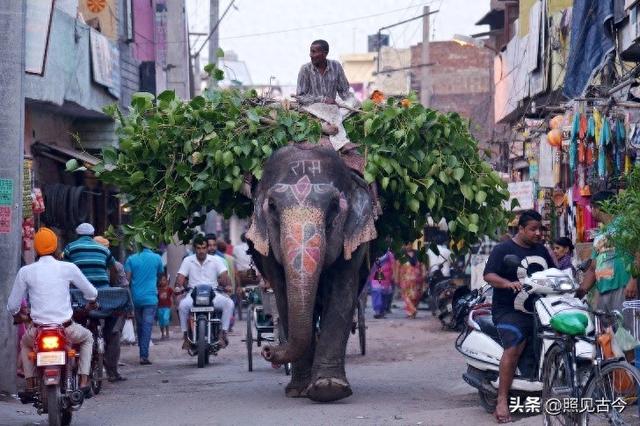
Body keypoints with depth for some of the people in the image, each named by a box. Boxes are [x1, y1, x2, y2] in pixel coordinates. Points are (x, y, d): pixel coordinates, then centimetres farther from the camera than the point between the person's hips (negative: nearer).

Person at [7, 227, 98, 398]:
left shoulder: (25, 271, 0)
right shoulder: (68, 268, -2)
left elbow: (12, 306, 7)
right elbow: (91, 293, 9)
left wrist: (18, 316, 30)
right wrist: (91, 304, 33)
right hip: (66, 330, -1)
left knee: (25, 343, 35)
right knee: (87, 338, 30)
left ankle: (30, 386, 23)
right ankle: (84, 383, 17)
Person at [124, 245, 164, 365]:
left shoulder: (131, 259, 2)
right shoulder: (157, 258, 1)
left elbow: (126, 278, -5)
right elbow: (161, 274, 15)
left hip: (136, 297, 2)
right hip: (150, 297, -2)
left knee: (139, 325, 16)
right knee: (147, 326, -5)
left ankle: (142, 353, 22)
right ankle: (144, 356, -15)